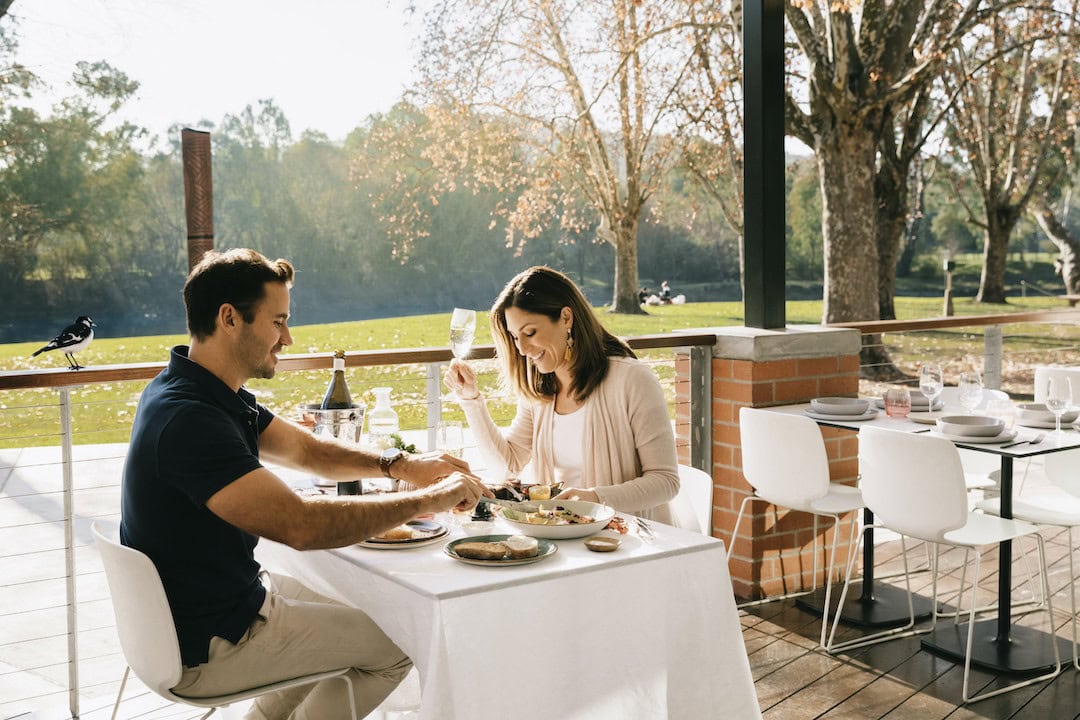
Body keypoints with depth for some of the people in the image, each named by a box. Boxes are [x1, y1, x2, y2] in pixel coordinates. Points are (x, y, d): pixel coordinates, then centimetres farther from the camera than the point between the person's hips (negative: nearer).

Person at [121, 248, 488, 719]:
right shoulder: (188, 421, -31)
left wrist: (402, 465, -5)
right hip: (204, 649, -10)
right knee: (395, 644, 2)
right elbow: (302, 525, -36)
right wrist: (427, 500, -27)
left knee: (352, 617, 25)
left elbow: (308, 451, 11)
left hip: (228, 596, 10)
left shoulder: (216, 395, 2)